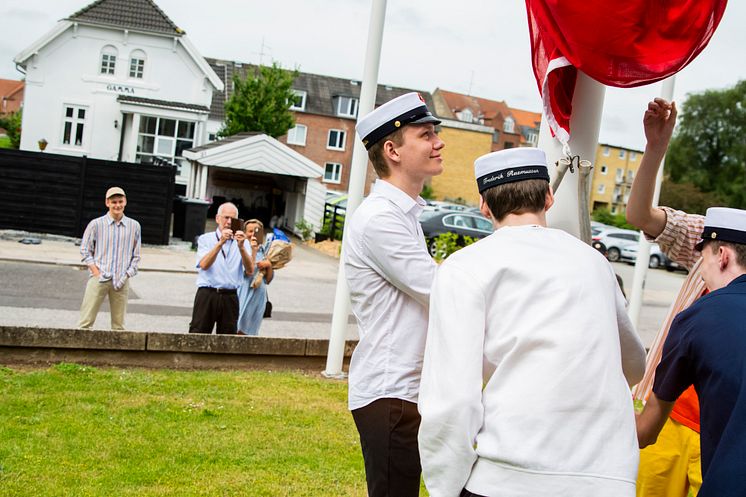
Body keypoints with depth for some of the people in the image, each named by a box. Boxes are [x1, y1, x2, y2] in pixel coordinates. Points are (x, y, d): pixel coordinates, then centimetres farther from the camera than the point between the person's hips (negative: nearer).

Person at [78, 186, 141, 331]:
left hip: (121, 281, 2)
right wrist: (96, 272, -5)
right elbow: (85, 250, 6)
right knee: (86, 321, -4)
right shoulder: (96, 224, 2)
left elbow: (136, 255, 11)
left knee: (118, 324, 5)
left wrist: (126, 276, 1)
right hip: (98, 279, -2)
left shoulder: (134, 226, 6)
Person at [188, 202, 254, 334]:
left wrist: (241, 247, -18)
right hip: (207, 295, -2)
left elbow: (250, 270, -4)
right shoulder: (205, 239, 8)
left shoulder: (241, 243, 11)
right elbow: (204, 265, -10)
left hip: (230, 297, 2)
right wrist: (220, 243, -19)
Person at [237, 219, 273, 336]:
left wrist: (269, 265, -5)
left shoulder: (265, 251, 11)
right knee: (238, 331, -8)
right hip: (244, 294, -5)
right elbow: (248, 271, -16)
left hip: (259, 297, 5)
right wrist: (253, 250, -18)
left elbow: (268, 279, 13)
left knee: (248, 332, 9)